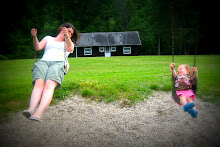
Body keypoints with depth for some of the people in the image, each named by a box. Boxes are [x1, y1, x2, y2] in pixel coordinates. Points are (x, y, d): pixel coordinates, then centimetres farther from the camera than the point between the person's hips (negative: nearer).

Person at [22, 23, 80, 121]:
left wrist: (67, 36, -12)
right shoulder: (48, 38, 33)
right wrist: (35, 37, -5)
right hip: (43, 62, 2)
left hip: (58, 63, -2)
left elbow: (70, 48, 5)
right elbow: (38, 47, 14)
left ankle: (38, 113, -52)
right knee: (39, 83, -31)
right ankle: (31, 109, -50)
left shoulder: (69, 43, 32)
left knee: (49, 85, -33)